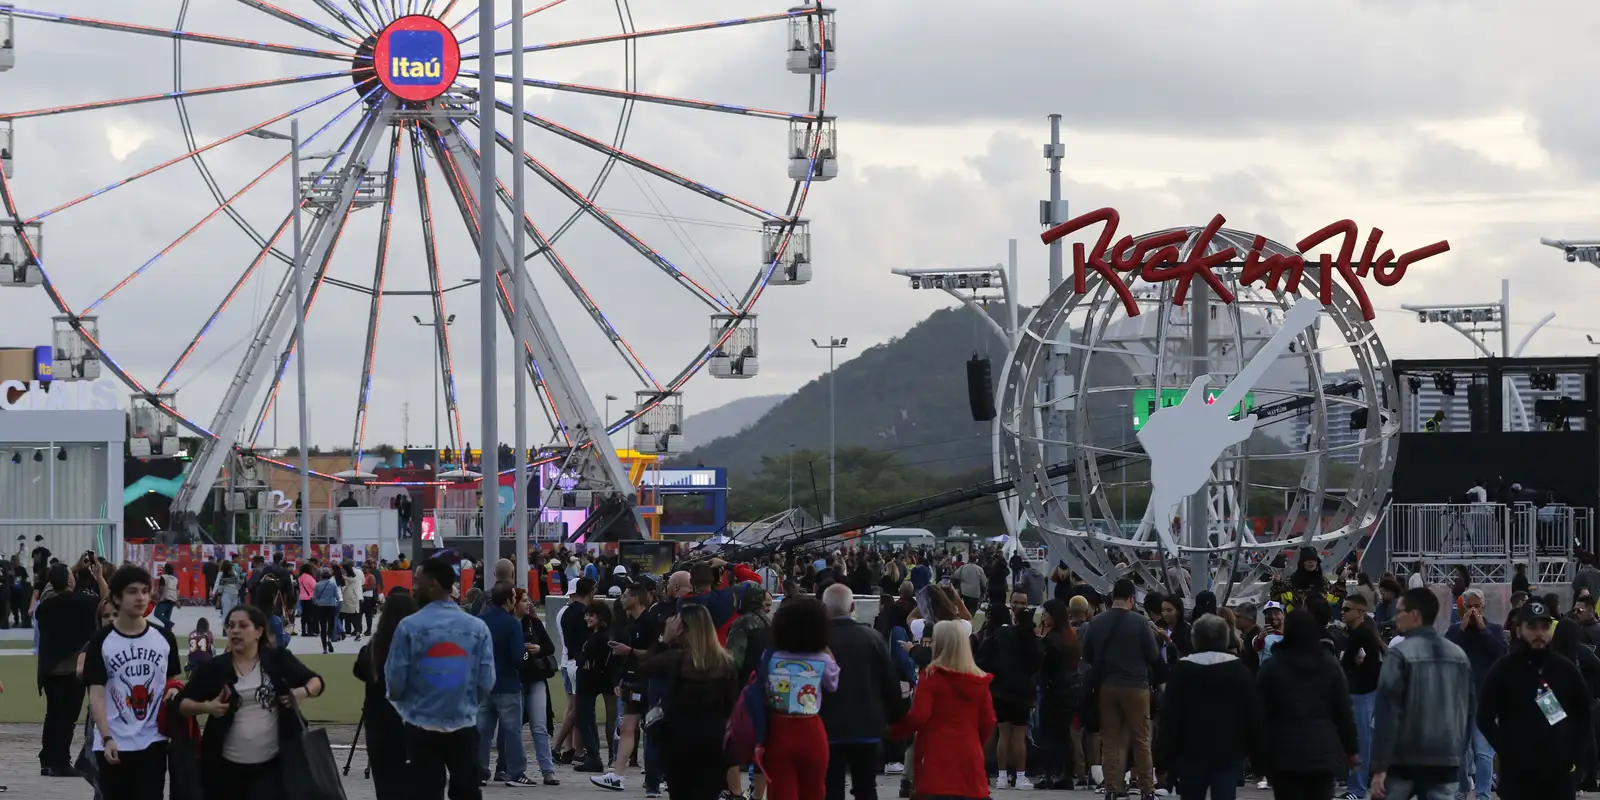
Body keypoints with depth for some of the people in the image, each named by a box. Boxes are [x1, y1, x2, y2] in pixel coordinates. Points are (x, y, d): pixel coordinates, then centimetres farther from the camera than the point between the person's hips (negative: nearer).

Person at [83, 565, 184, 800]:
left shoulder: (164, 638, 5)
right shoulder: (102, 641, -4)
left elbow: (175, 677, 19)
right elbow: (96, 693, -7)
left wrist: (174, 690, -6)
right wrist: (106, 738, -17)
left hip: (153, 742, 2)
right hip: (114, 744, -2)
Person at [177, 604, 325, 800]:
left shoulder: (278, 660, 1)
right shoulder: (214, 668, 1)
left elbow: (316, 681, 10)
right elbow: (183, 703, 5)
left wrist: (303, 692, -12)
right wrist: (206, 707, -15)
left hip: (272, 765, -2)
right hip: (227, 766, 2)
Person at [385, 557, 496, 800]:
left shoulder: (410, 626, -10)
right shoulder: (477, 627, -1)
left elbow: (396, 678, -7)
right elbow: (486, 680, -1)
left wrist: (403, 702, 16)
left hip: (422, 726, -2)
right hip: (464, 725, 2)